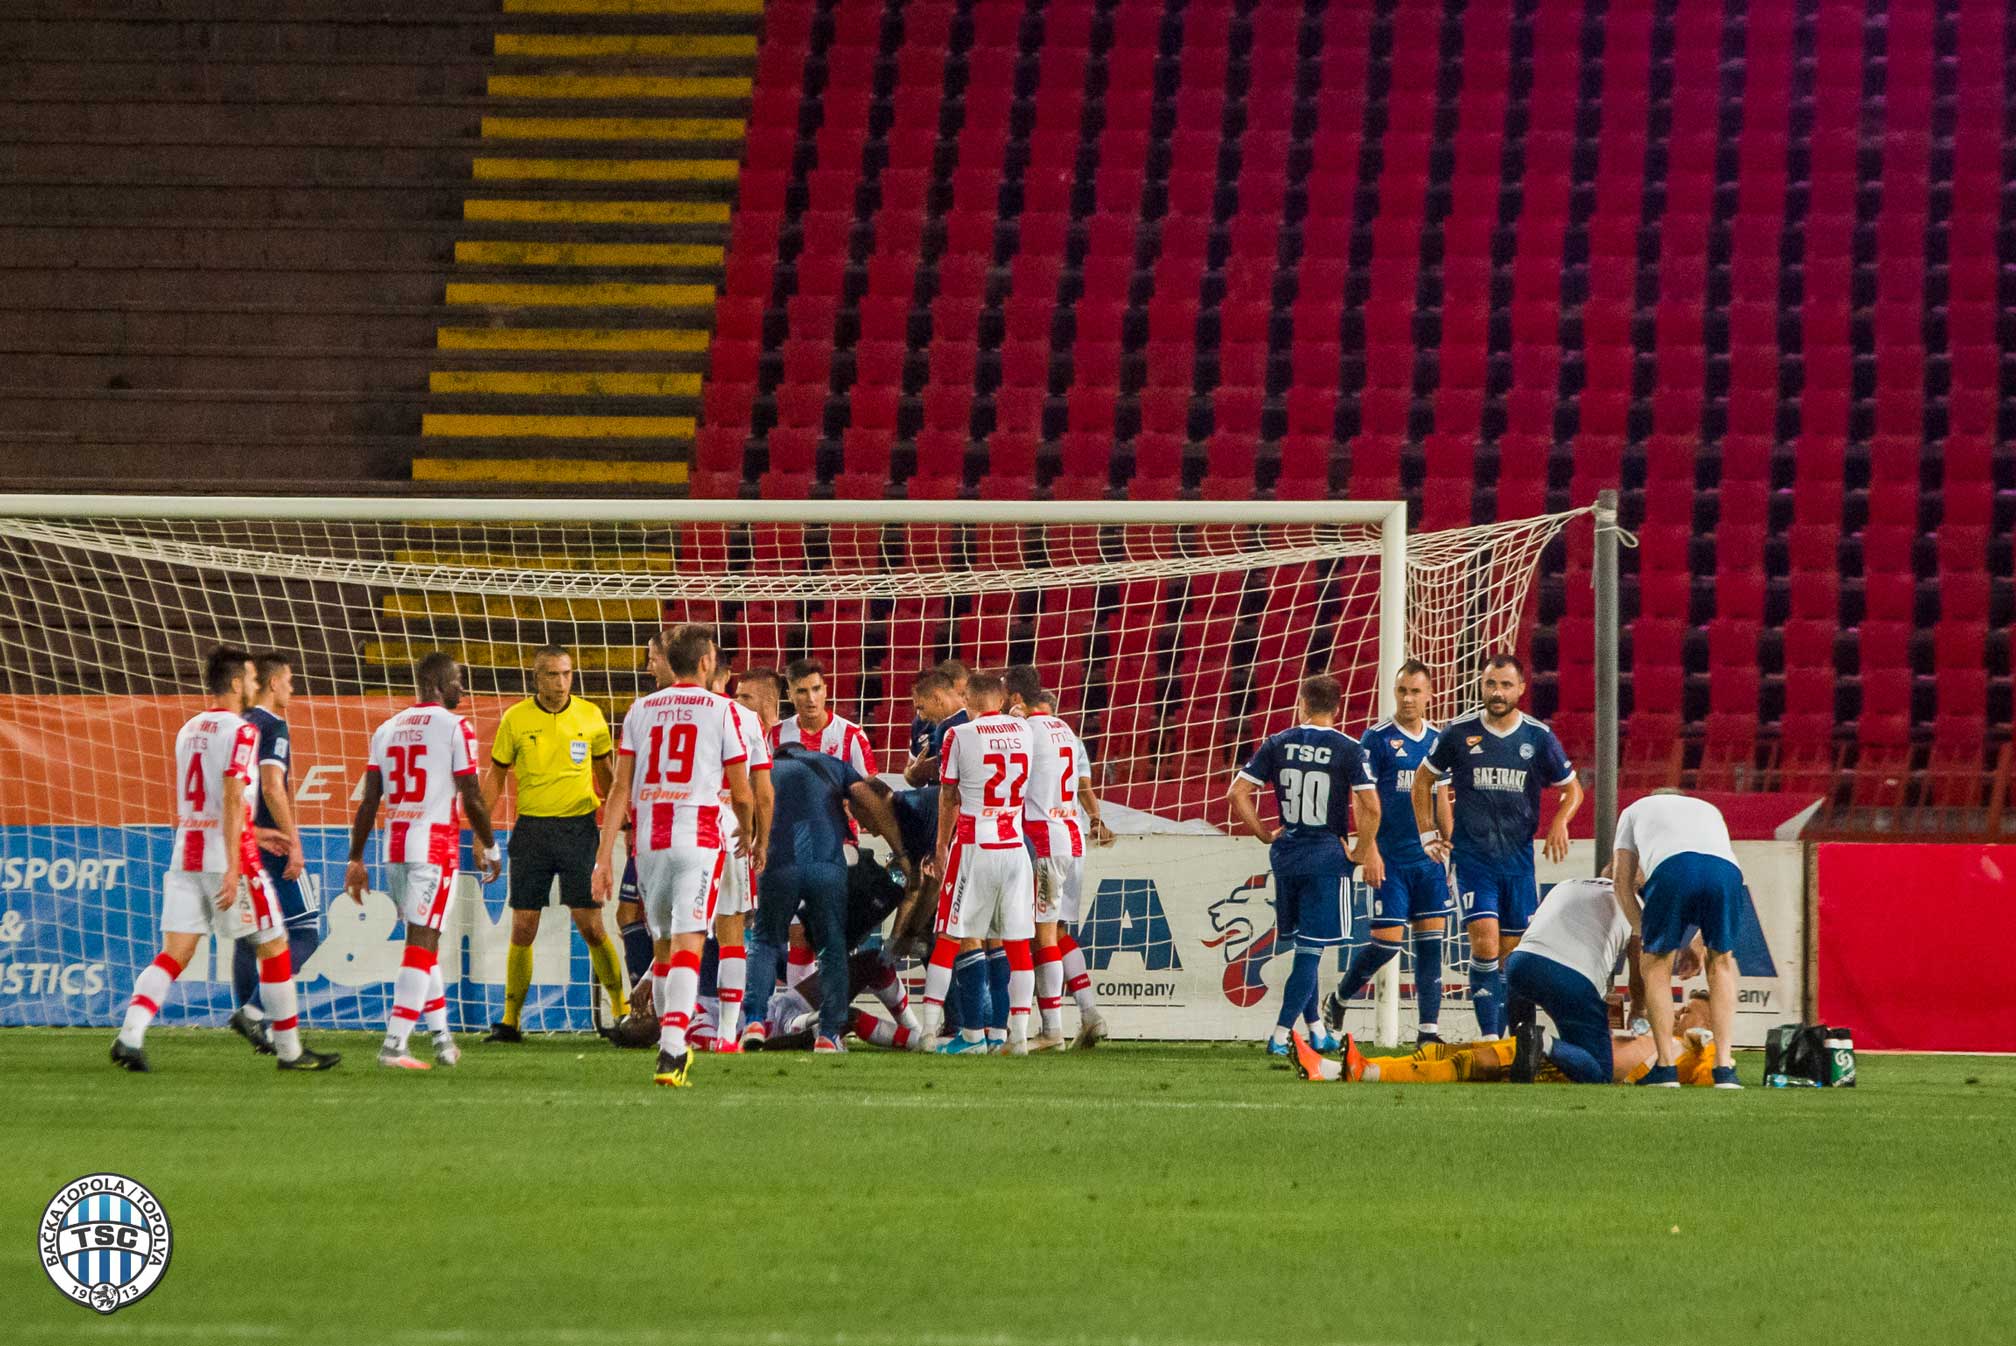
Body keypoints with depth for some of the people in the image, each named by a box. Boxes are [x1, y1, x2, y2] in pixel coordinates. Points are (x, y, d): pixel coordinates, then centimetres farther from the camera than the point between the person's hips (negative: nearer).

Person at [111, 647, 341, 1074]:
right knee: (273, 947, 7)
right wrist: (233, 868, -22)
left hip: (185, 858, 7)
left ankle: (130, 1036, -17)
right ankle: (289, 1050, 12)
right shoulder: (240, 732, -10)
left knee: (174, 953, 2)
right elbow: (232, 800, -19)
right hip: (227, 856, -7)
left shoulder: (189, 729, 15)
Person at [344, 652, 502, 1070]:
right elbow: (472, 800, -6)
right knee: (422, 945, -6)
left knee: (424, 941, 18)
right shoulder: (455, 728, -6)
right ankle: (394, 1045, -12)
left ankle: (443, 1038, 22)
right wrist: (490, 848, 7)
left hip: (395, 847, 6)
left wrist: (356, 860, 13)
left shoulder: (387, 730, 12)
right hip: (435, 847, -6)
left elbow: (369, 801, 9)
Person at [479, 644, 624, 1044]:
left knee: (591, 926, -4)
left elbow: (604, 772, 15)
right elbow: (496, 776, 7)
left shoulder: (590, 716, 1)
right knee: (523, 928, 0)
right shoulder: (515, 719, 0)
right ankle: (511, 1019, 8)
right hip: (531, 828, 0)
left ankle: (622, 1009, 10)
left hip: (579, 827, 0)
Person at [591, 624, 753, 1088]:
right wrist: (747, 832, 25)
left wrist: (605, 855, 6)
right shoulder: (721, 710, 1)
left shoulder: (641, 710, 10)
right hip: (699, 838, -4)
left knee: (662, 945, 17)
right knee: (687, 945, -10)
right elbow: (741, 792, 4)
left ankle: (673, 1045, 27)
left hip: (649, 841, 4)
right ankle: (671, 1054, -23)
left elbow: (621, 788, 6)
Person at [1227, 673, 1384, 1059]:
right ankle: (1280, 1034, -8)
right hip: (1326, 854, -4)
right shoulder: (1348, 749, -7)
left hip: (1286, 853, 4)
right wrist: (1364, 852, -2)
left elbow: (1238, 793, -1)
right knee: (1311, 950, -1)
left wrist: (1265, 835, 9)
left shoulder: (1278, 744, 2)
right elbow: (1370, 807, -14)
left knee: (1302, 946, 17)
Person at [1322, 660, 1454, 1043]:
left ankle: (1429, 1028, 4)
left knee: (1431, 939, 1)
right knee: (1387, 940, -7)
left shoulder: (1438, 739, 10)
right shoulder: (1377, 738, -6)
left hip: (1430, 858, 5)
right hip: (1391, 859, -5)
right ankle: (1338, 1000, 17)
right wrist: (1369, 850, -15)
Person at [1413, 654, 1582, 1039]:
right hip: (1472, 858, -2)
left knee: (1510, 951, 5)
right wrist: (1428, 834, 6)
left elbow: (1572, 789, 13)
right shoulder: (1459, 733, -2)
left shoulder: (1539, 737, 1)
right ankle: (1488, 1036, -16)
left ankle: (1499, 1035, 15)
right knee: (1485, 945, -17)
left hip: (1519, 859, 2)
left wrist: (1560, 822, -7)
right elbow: (1423, 779, 13)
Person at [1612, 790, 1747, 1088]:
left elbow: (1623, 884, 33)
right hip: (1727, 870, 2)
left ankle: (1666, 1067, 10)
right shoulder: (1709, 810, 46)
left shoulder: (1634, 811, 40)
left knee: (1655, 966, 16)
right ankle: (1725, 1068, 15)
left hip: (1672, 866, -2)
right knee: (1722, 961, 22)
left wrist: (1642, 934, 41)